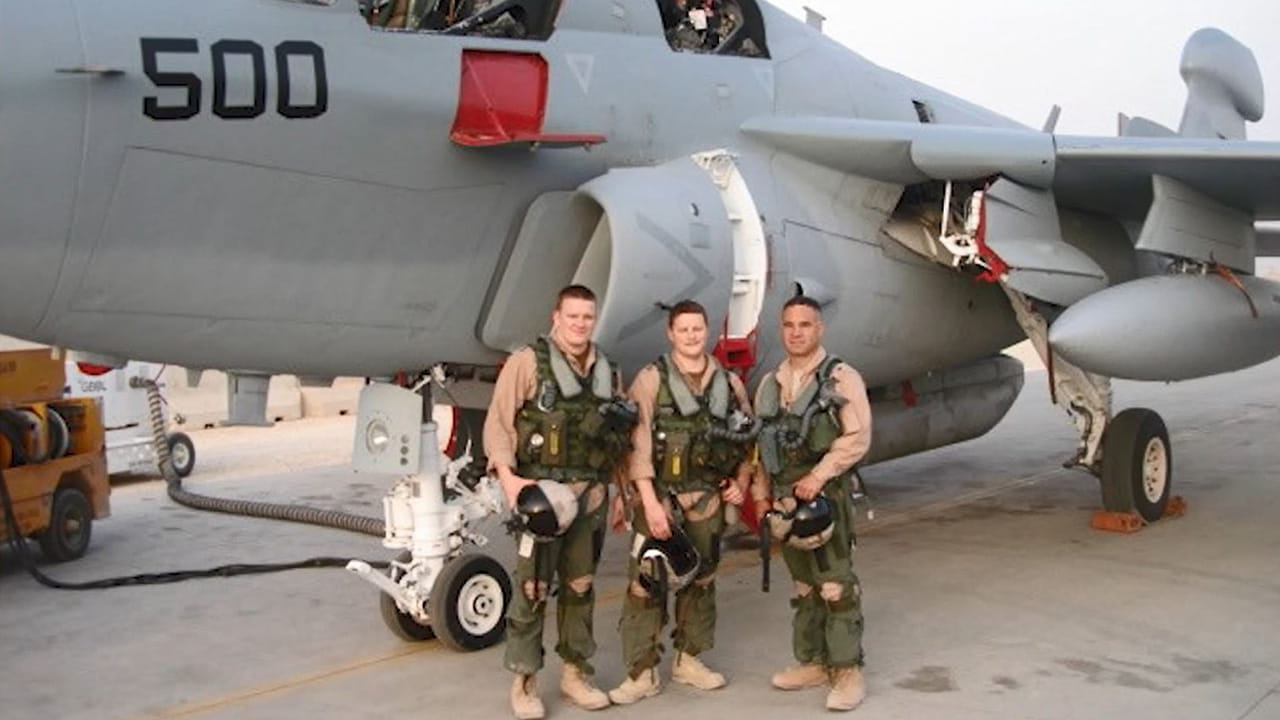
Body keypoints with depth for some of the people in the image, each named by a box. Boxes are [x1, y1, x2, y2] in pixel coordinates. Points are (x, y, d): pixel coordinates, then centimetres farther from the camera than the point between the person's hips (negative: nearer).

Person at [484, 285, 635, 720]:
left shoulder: (606, 370, 13)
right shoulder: (528, 362, -5)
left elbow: (621, 433, 18)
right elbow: (497, 423, -9)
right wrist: (507, 477, -21)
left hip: (591, 493, 5)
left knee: (580, 586, 13)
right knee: (532, 588, -2)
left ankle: (576, 672, 24)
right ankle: (524, 681, 8)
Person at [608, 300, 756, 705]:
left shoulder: (729, 383, 7)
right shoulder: (651, 380, -6)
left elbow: (748, 438, 18)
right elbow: (639, 443, -13)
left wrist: (741, 481, 5)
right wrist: (650, 502, -20)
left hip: (707, 500, 5)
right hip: (661, 497, -4)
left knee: (701, 581, 14)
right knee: (645, 586, -6)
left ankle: (688, 660, 29)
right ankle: (642, 673, 1)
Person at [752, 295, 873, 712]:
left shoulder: (841, 378, -5)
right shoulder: (770, 383, 14)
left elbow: (857, 438, -12)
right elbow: (760, 444, 18)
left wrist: (818, 475, -18)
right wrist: (761, 493, 13)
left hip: (826, 496, -6)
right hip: (785, 499, 6)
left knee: (836, 586, -7)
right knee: (804, 587, 13)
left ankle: (848, 672, -1)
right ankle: (812, 662, 22)